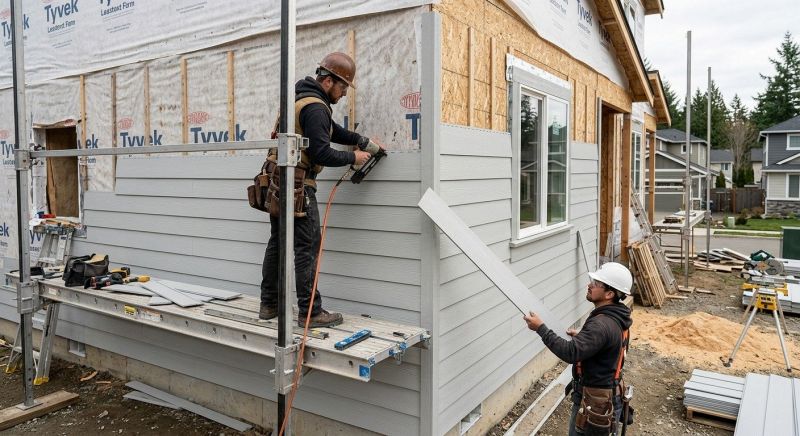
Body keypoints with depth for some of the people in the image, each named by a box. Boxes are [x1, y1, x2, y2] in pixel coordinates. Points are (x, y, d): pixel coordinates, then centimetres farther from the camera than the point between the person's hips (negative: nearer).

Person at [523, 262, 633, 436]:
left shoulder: (602, 324, -30)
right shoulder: (616, 318, 2)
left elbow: (570, 353, -35)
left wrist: (541, 328, -29)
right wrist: (581, 336, 14)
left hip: (595, 402, -9)